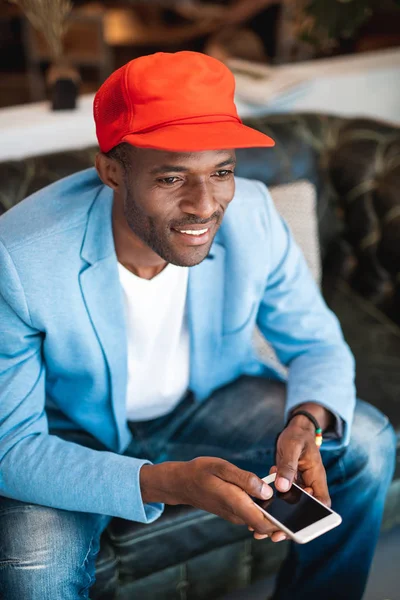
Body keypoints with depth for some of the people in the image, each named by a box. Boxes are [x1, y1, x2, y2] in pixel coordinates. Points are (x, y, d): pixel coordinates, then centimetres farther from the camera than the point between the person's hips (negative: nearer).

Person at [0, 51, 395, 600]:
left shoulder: (252, 214, -20)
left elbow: (318, 345, -6)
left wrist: (306, 423, -30)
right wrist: (169, 482, -41)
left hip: (212, 399, 4)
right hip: (74, 433, -3)